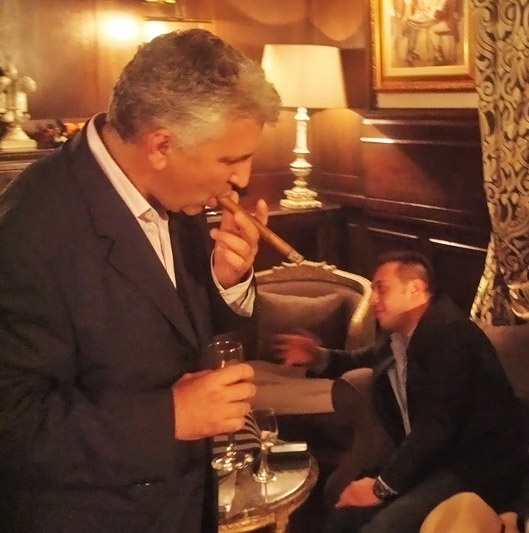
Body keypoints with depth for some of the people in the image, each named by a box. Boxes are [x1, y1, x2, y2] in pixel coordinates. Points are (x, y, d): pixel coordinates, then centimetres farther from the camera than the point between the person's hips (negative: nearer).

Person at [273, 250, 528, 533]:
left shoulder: (450, 334, -18)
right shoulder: (400, 334, 11)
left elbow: (437, 425, -25)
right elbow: (368, 357, 34)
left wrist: (382, 486, -20)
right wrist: (318, 356, 13)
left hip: (476, 465, -9)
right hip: (433, 457, 9)